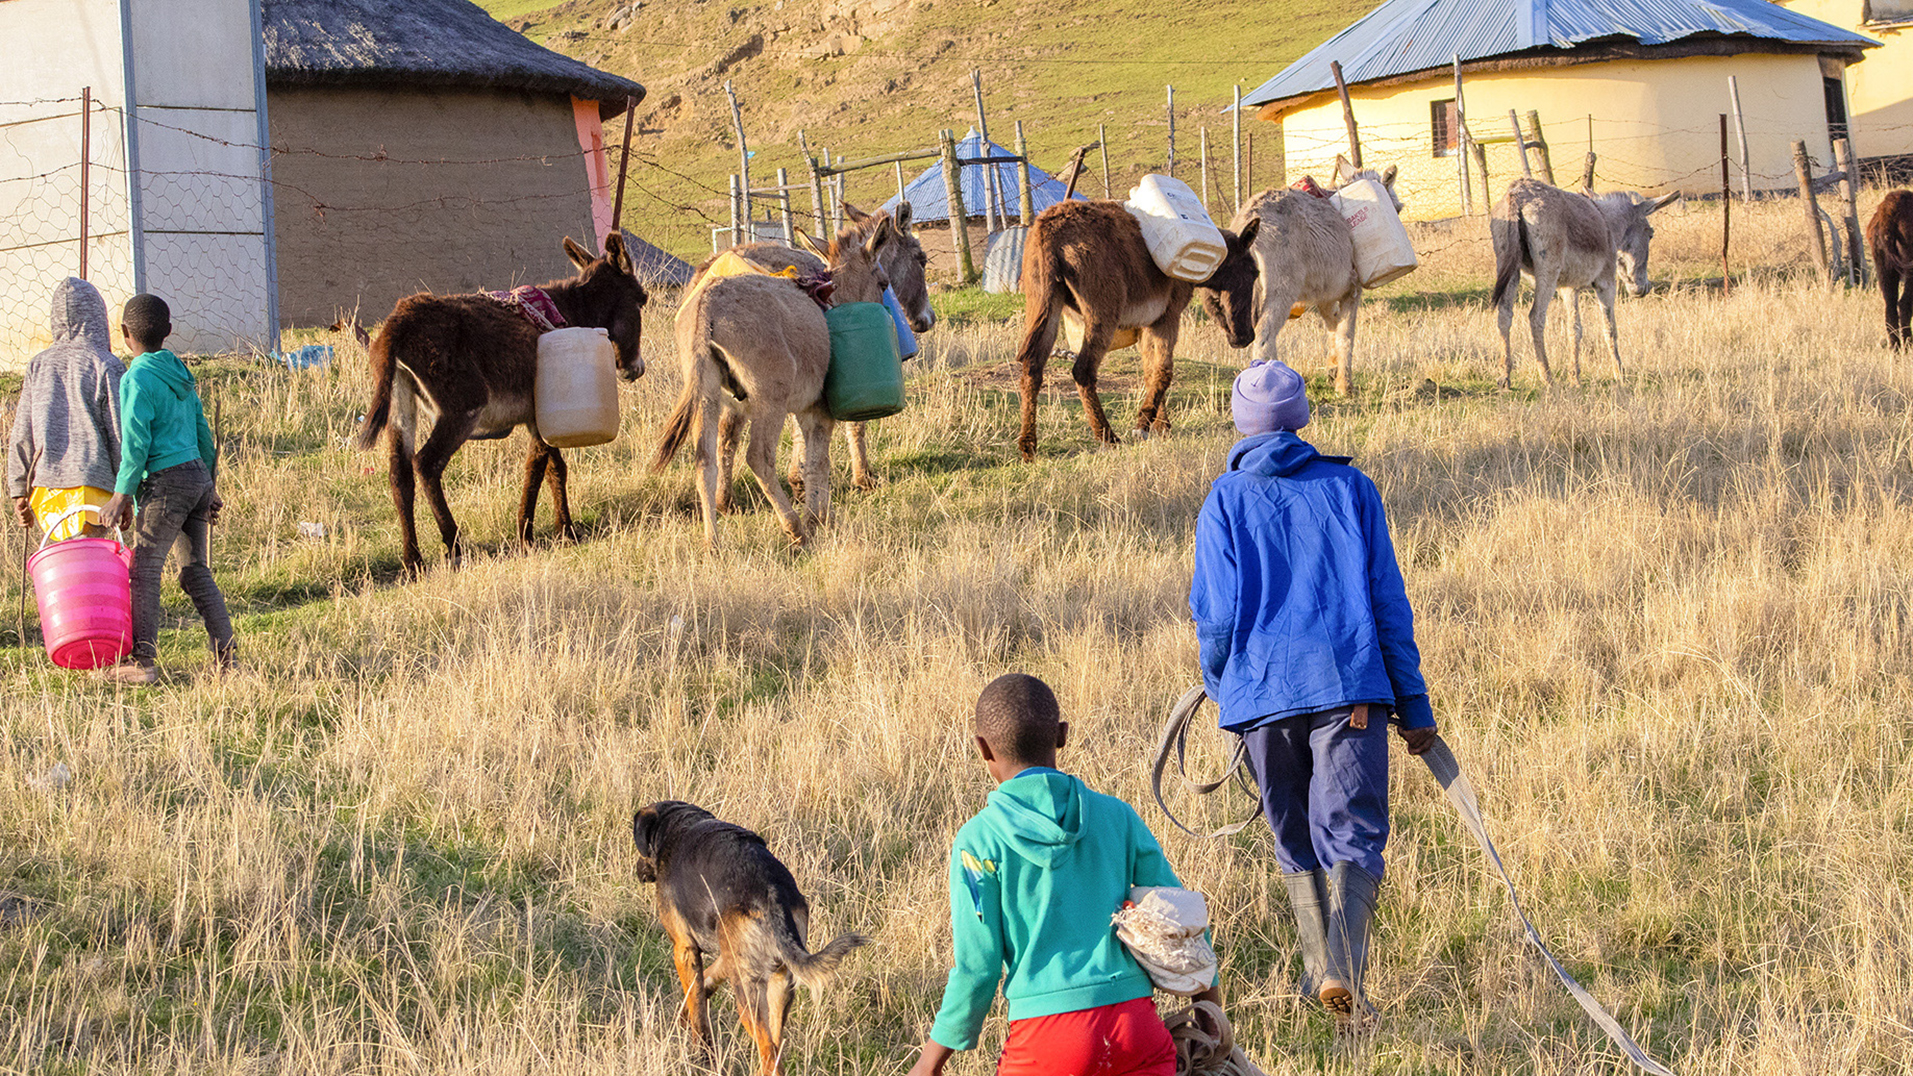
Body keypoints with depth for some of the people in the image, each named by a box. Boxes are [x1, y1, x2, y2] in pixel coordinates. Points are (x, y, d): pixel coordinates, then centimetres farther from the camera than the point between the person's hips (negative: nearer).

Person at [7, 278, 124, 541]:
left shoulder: (38, 365, 9)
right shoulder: (107, 367, -3)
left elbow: (22, 434, 9)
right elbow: (119, 433, -5)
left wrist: (19, 491, 14)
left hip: (45, 483, 4)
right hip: (91, 483, -4)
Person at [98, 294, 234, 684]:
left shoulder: (137, 380, -10)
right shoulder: (179, 372, 14)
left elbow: (135, 445, -15)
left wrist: (121, 496, -11)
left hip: (167, 482, -8)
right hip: (197, 475, 8)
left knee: (143, 569, -4)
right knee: (195, 571, 11)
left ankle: (143, 660, -7)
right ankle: (225, 657, 7)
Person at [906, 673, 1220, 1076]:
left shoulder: (979, 841, -1)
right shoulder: (1116, 815, 8)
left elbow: (976, 964, -2)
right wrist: (1209, 993, 29)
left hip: (1046, 1033, -2)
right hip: (1135, 1022, 2)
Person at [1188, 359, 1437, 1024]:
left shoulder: (1226, 500, 6)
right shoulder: (1350, 488, 8)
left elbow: (1217, 613, -1)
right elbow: (1388, 602, 6)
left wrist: (1220, 688, 17)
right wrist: (1412, 704, 9)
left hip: (1262, 695, 1)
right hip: (1348, 687, -1)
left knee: (1296, 845, 17)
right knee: (1352, 837, -3)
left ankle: (1320, 970, 18)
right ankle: (1342, 970, -25)